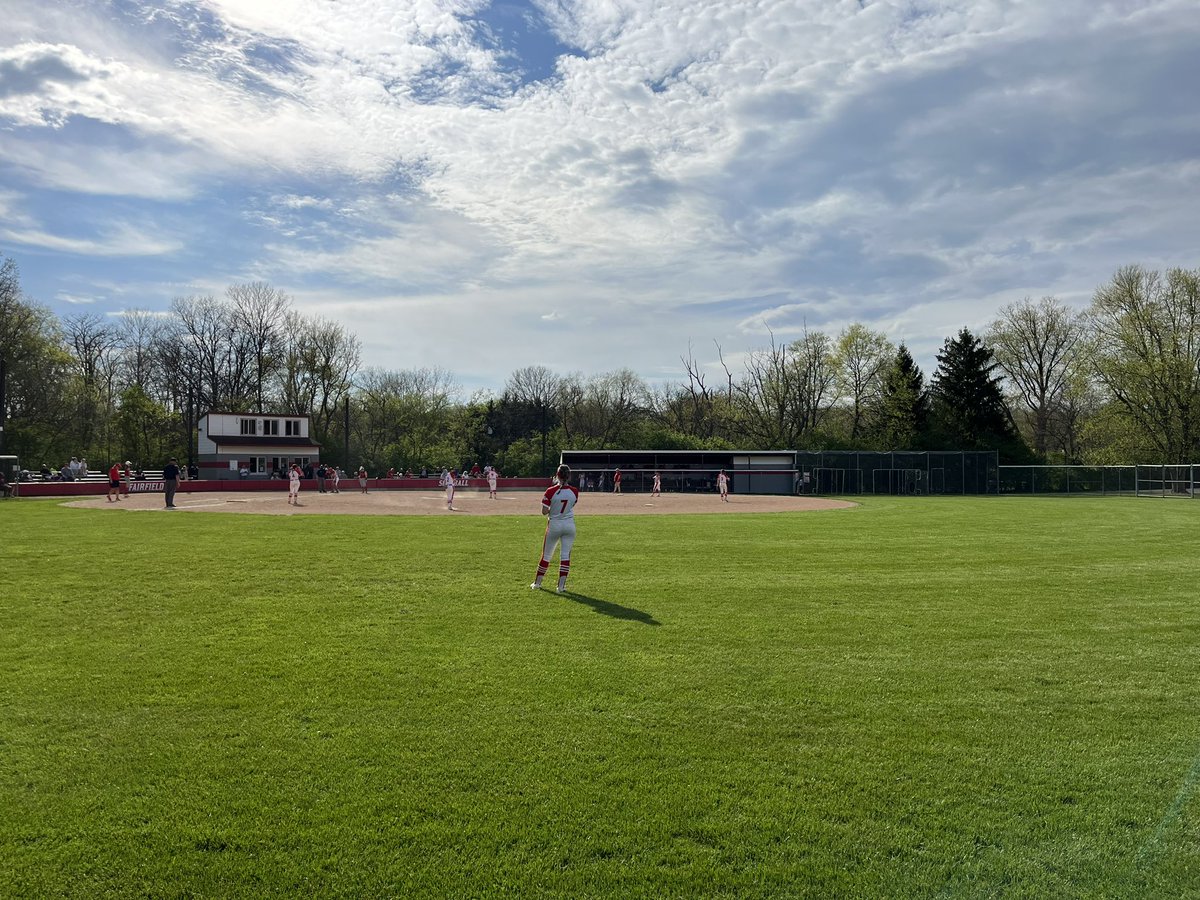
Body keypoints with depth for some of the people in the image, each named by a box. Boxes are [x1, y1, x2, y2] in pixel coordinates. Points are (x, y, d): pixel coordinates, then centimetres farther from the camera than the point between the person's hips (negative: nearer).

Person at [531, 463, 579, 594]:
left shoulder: (551, 491, -15)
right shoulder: (574, 491, -6)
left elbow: (544, 512, -12)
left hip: (554, 525, -1)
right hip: (569, 525, 1)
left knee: (546, 555, 12)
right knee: (565, 555, 6)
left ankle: (537, 583, 22)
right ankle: (561, 585, 3)